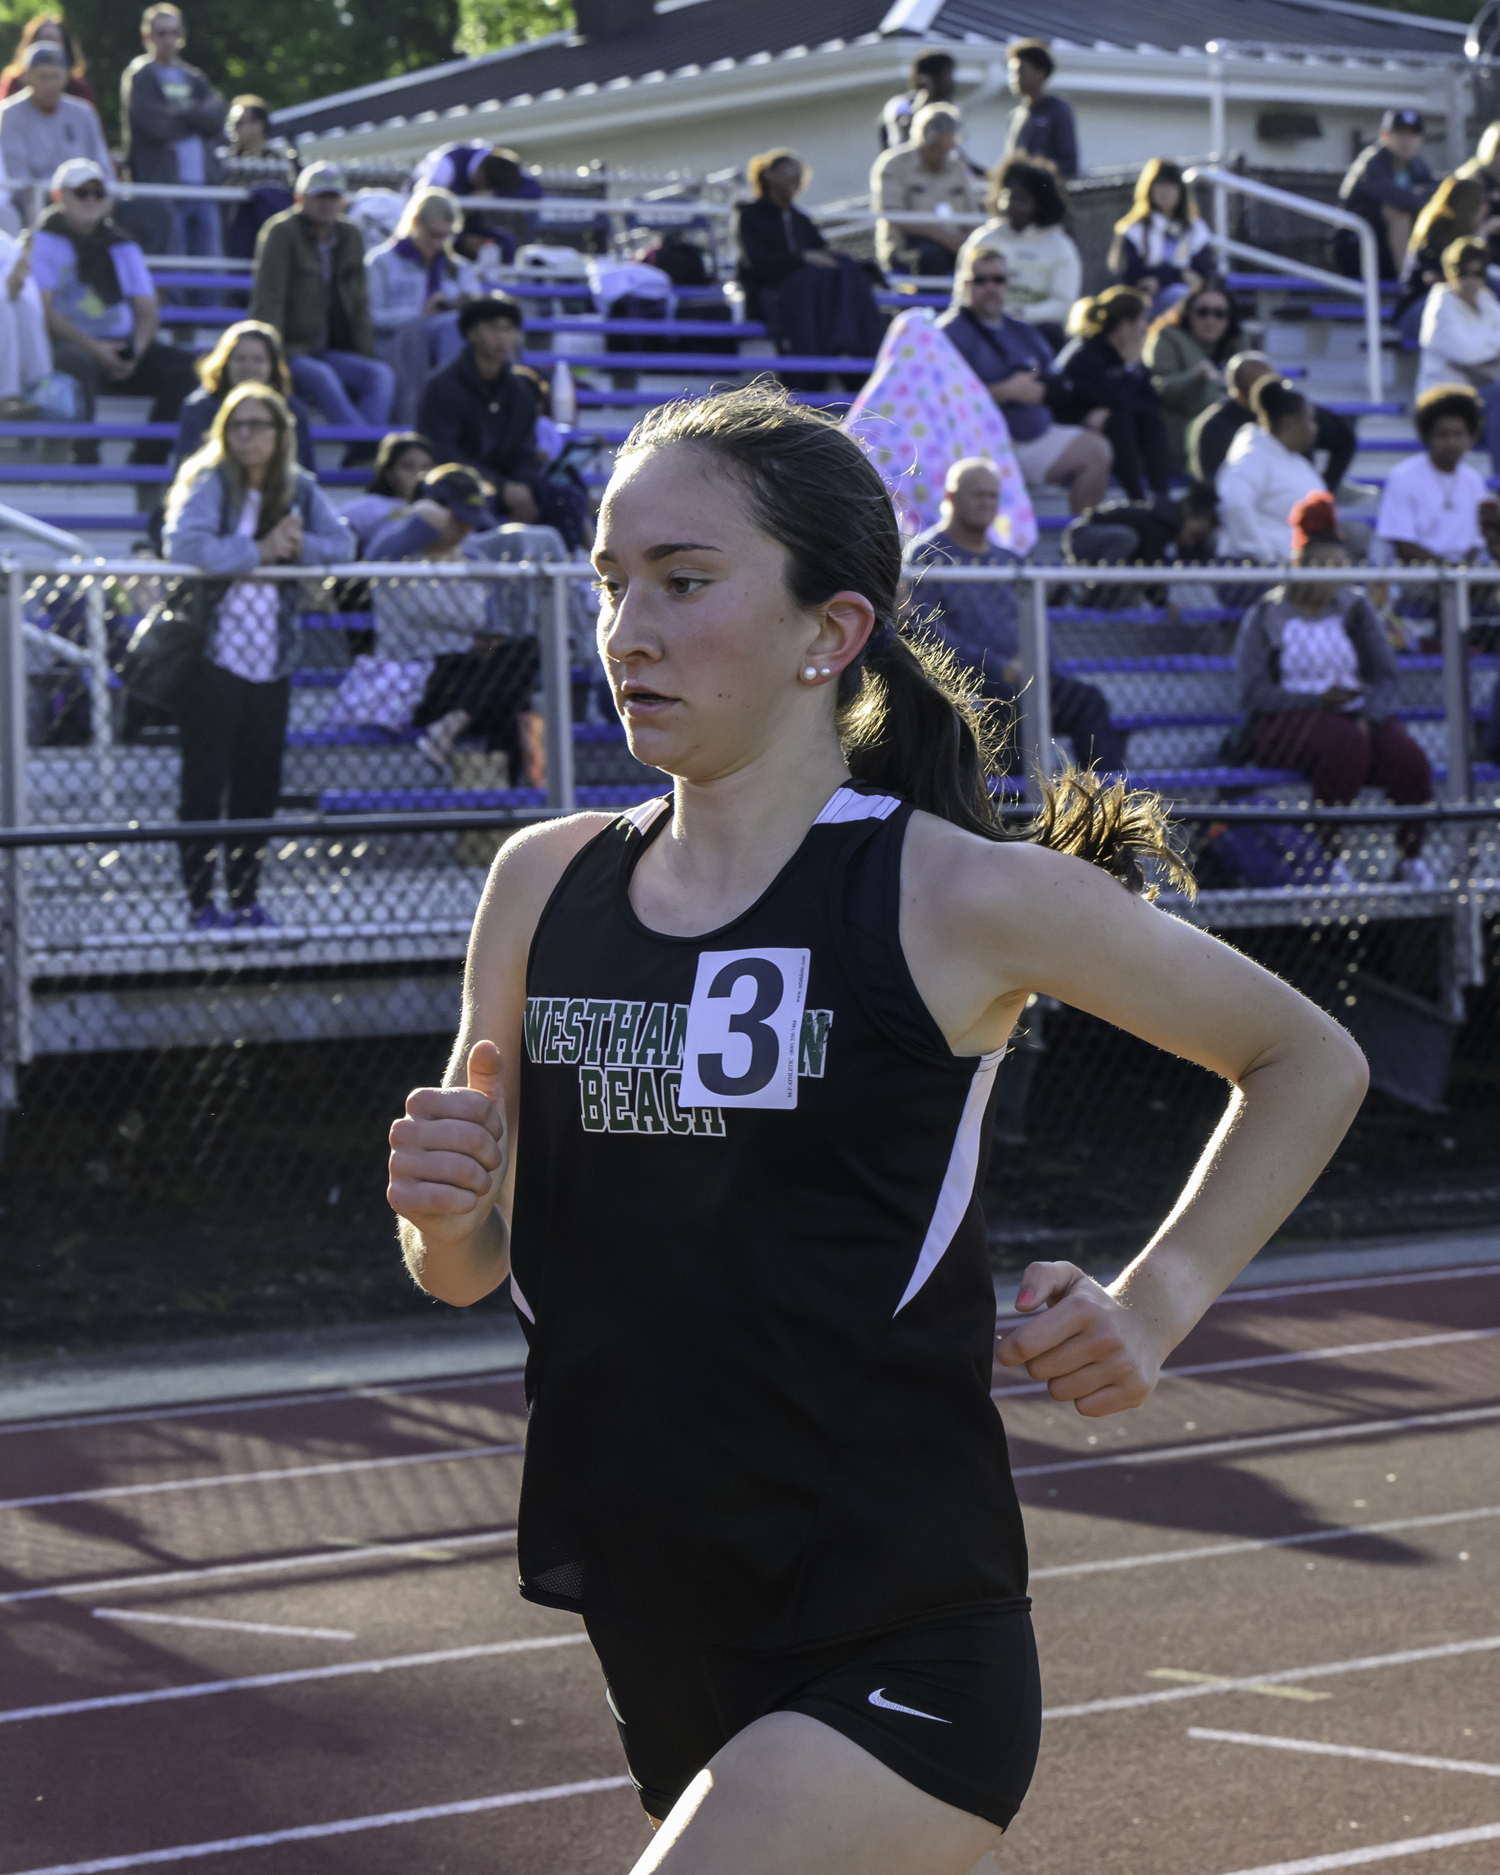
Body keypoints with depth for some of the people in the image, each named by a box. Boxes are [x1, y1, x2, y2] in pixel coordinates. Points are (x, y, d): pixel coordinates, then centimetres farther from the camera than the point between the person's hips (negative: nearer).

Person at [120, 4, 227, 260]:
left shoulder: (192, 78, 19)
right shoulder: (139, 76, 1)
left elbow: (218, 116, 3)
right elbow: (157, 127, -12)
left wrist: (182, 113, -9)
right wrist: (197, 118, 1)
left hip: (203, 184, 6)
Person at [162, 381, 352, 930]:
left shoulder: (300, 489, 9)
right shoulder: (209, 484, -7)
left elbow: (341, 543, 6)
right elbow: (184, 543, -23)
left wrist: (301, 546, -13)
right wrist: (259, 550, -19)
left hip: (272, 663, 5)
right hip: (214, 659, -5)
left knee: (260, 786, 8)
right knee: (204, 785, -3)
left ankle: (245, 899, 17)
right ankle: (199, 902, 2)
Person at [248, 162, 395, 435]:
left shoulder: (350, 237, 13)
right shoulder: (280, 233, -6)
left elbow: (357, 302, 16)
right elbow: (268, 300, -12)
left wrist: (367, 358, 6)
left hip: (328, 352, 6)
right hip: (288, 352, -6)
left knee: (381, 376, -20)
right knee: (322, 376, -36)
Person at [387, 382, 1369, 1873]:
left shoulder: (965, 895, -10)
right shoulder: (544, 884, 3)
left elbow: (1309, 1061, 5)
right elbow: (469, 1273, 12)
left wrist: (1153, 1307, -5)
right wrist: (442, 1214, -10)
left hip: (895, 1670, -6)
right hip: (663, 1660, 6)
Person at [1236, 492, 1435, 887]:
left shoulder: (1355, 610, 15)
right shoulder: (1265, 616, 4)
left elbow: (1387, 676, 7)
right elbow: (1253, 692, -6)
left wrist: (1368, 715, -15)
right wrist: (1319, 700, -17)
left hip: (1356, 716, 4)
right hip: (1290, 719, -4)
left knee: (1408, 758, -28)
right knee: (1346, 743, -38)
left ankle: (1412, 856, -11)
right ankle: (1328, 855, -32)